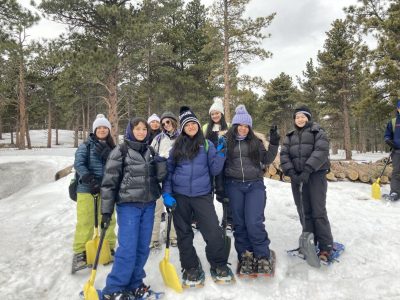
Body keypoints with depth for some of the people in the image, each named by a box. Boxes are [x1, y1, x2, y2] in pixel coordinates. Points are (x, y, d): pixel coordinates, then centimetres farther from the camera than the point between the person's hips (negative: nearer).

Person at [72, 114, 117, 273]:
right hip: (87, 187, -3)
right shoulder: (86, 145, 0)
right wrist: (89, 179, -21)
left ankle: (109, 249, 25)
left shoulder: (112, 148, 10)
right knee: (85, 222, -6)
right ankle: (79, 253, 7)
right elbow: (78, 164, -10)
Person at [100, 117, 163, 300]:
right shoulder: (121, 151, -5)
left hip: (148, 205, 5)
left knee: (143, 247, 9)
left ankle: (134, 284, 26)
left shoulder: (150, 151, 11)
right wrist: (106, 211, -9)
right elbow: (109, 181, -7)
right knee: (128, 248, -5)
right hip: (128, 205, -5)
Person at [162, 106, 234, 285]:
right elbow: (168, 171, 8)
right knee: (184, 234, 10)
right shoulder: (177, 147, 6)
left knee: (214, 232, -6)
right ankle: (191, 268, 29)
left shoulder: (207, 145, 5)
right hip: (179, 196, 1)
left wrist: (220, 154, -12)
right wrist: (166, 193, -2)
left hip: (202, 195, -1)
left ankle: (219, 266, 18)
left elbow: (214, 170, 2)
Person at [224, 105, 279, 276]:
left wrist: (274, 144, -1)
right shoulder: (226, 142, 4)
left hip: (255, 185, 0)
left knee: (254, 223, -7)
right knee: (239, 223, 7)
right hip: (234, 186, 0)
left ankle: (263, 257, 11)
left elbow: (266, 160, 10)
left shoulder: (255, 142, 10)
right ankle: (245, 256, 21)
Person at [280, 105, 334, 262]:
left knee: (318, 211, -8)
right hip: (296, 176, 4)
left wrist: (307, 170, -22)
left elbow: (321, 152, -12)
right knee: (304, 211, 6)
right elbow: (284, 155, 5)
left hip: (316, 175, -4)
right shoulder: (290, 136, 15)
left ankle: (326, 247, 1)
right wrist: (291, 172, -12)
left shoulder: (318, 132, 2)